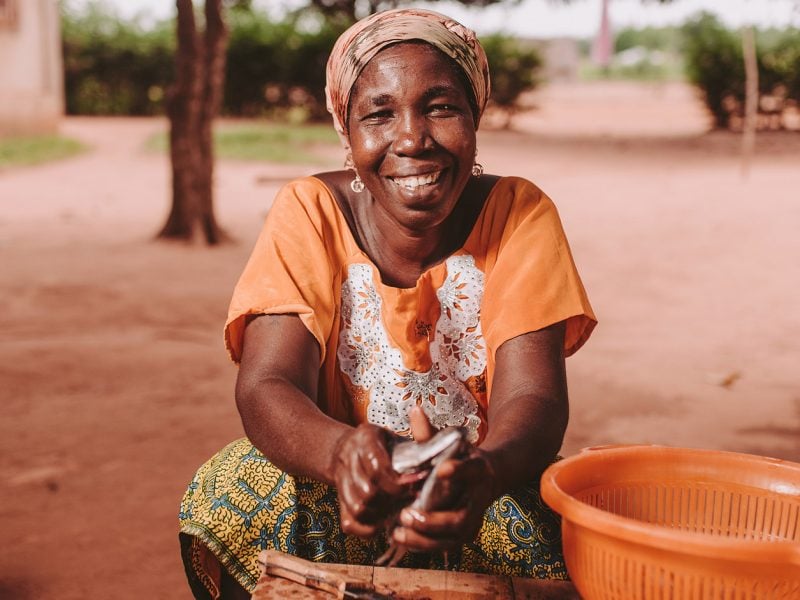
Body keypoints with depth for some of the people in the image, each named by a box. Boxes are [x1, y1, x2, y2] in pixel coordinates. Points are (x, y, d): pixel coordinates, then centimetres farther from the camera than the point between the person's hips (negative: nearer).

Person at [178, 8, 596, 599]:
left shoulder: (519, 214, -10)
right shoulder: (309, 213, -10)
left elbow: (533, 398, -21)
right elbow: (266, 386, -21)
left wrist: (484, 473, -46)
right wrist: (342, 453, -46)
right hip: (333, 491, 1)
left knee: (549, 527, -31)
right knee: (229, 495, -28)